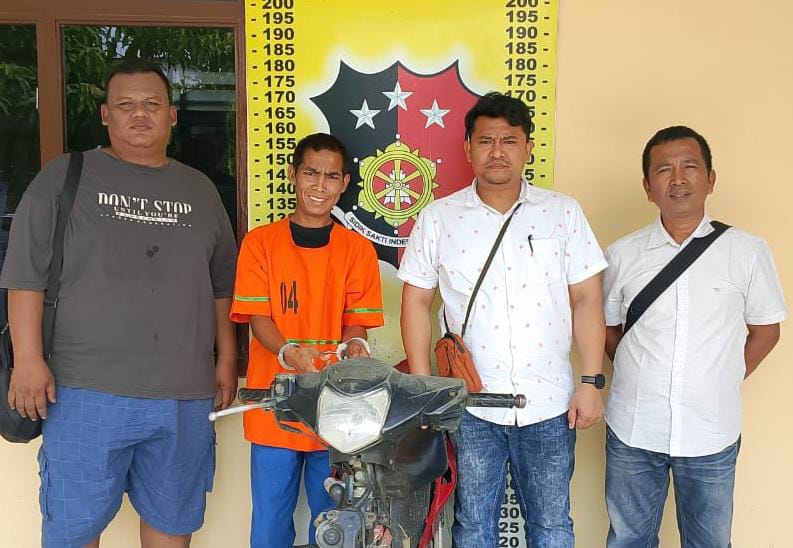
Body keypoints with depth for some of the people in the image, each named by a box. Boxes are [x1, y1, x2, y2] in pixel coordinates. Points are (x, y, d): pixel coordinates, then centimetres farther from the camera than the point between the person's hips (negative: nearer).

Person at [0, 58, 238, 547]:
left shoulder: (200, 189, 13)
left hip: (185, 395, 3)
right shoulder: (66, 177, 3)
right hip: (88, 393, -2)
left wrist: (227, 359, 11)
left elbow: (222, 286, 15)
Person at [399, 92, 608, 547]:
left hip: (549, 405, 1)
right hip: (468, 406, 0)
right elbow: (416, 303, 2)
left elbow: (587, 300, 1)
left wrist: (591, 382, -4)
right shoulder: (438, 218, 0)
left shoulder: (563, 213, 1)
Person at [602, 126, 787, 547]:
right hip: (633, 429, 1)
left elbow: (765, 330, 5)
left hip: (711, 433, 0)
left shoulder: (747, 252, -5)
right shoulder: (622, 255, -2)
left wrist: (724, 383, 0)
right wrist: (642, 375, 1)